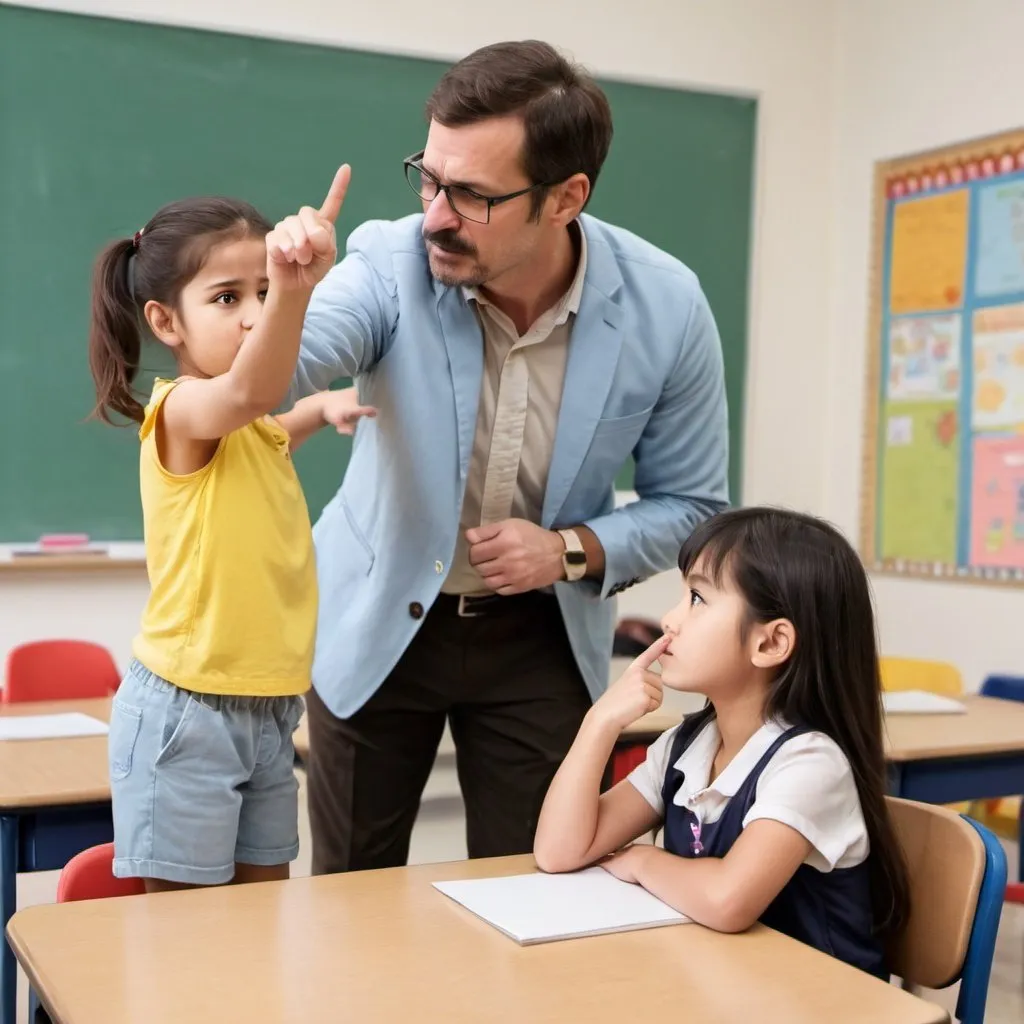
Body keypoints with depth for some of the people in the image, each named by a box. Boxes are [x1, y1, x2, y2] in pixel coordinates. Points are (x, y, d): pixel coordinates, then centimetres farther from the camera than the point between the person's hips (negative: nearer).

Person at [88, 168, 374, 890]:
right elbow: (246, 395, -44)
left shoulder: (253, 430, 8)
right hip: (187, 713, -8)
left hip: (267, 711, 8)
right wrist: (294, 290, -61)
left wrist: (323, 408, 20)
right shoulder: (181, 408, -17)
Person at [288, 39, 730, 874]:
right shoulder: (390, 262, -21)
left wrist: (575, 551, -23)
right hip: (379, 620, 0)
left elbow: (692, 505, -5)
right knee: (349, 898, 14)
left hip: (540, 634, 1)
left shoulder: (666, 309, -17)